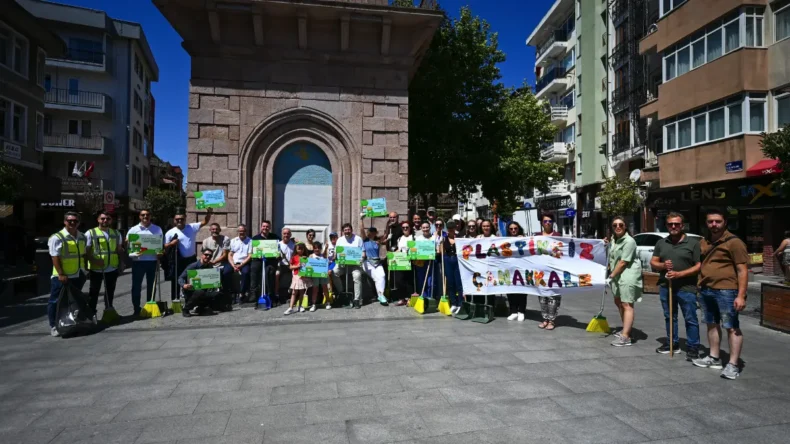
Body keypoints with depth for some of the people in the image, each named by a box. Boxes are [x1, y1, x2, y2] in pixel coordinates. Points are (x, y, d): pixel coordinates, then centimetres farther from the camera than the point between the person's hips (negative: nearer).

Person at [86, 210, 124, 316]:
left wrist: (121, 263, 12)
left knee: (110, 291, 16)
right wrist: (86, 267, -14)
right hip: (96, 269, -4)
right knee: (94, 291, 8)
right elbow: (86, 251, -7)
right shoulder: (90, 233, -5)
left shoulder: (116, 233, 9)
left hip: (112, 268, 4)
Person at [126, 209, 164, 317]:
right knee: (136, 285, 2)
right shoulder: (133, 230, 3)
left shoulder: (157, 229, 7)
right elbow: (127, 245, 0)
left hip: (152, 261, 1)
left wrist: (160, 253, -9)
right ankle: (136, 309, 11)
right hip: (138, 261, -1)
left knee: (151, 285, 10)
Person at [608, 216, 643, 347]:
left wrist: (611, 276, -16)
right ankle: (626, 330, 33)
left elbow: (623, 262, -19)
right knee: (618, 302, 19)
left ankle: (625, 337, -11)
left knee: (627, 305, -11)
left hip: (628, 276, -10)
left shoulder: (629, 241, -17)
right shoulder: (614, 240, 11)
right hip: (618, 275, 10)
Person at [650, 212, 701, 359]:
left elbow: (699, 266, -8)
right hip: (665, 286, 5)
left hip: (686, 288, -5)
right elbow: (653, 263, 13)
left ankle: (693, 348, 11)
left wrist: (679, 274, -17)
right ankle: (672, 343, 26)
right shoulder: (661, 243, 11)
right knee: (669, 317, 14)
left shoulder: (693, 243, -3)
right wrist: (663, 265, -9)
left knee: (690, 319, 2)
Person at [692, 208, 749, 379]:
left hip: (726, 291, -7)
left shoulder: (733, 242, -8)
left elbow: (742, 270, -11)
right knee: (712, 324, 15)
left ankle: (733, 365, 3)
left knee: (732, 327, -1)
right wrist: (700, 286, 11)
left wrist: (741, 295, -16)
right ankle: (714, 358, 26)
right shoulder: (703, 242, 12)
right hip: (706, 290, 7)